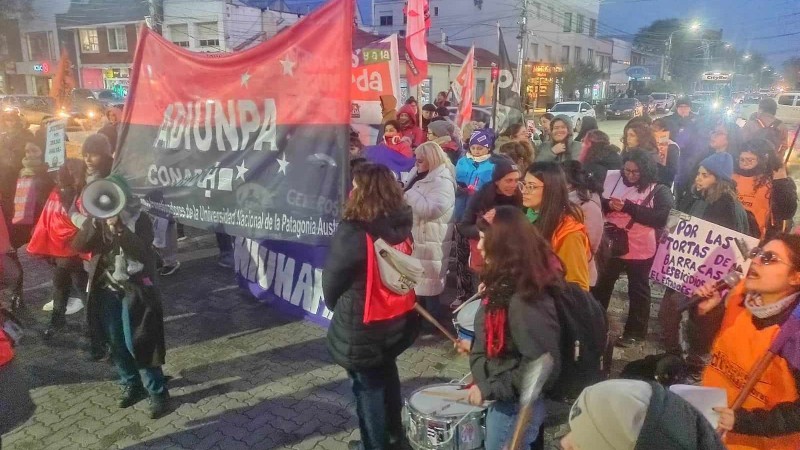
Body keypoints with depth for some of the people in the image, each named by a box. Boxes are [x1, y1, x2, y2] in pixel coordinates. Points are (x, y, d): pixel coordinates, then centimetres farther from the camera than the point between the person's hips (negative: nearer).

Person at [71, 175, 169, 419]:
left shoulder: (139, 219, -9)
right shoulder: (96, 220, 4)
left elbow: (142, 251, -23)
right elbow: (78, 246, -10)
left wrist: (118, 227, -33)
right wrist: (96, 223, -24)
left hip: (135, 289, -5)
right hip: (106, 289, 5)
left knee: (137, 344, -5)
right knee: (117, 344, 12)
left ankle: (158, 393, 8)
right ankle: (132, 385, 31)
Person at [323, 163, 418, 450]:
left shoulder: (352, 233, -26)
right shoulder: (402, 225, -8)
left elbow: (332, 279, -12)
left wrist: (334, 305, 8)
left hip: (362, 324, -7)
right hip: (398, 317, 7)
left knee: (367, 384, 14)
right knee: (387, 373, 27)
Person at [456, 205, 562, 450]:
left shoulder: (525, 299, -29)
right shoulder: (508, 284, 1)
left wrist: (489, 389, -24)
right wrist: (477, 347, 13)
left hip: (515, 405, -9)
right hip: (505, 399, 9)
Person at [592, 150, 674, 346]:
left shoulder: (659, 191, -8)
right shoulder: (616, 182, 3)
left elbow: (661, 218, -21)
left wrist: (629, 207, -27)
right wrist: (609, 204, -17)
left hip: (639, 249, -4)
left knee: (638, 290, 11)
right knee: (601, 285, 15)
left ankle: (635, 332, 25)